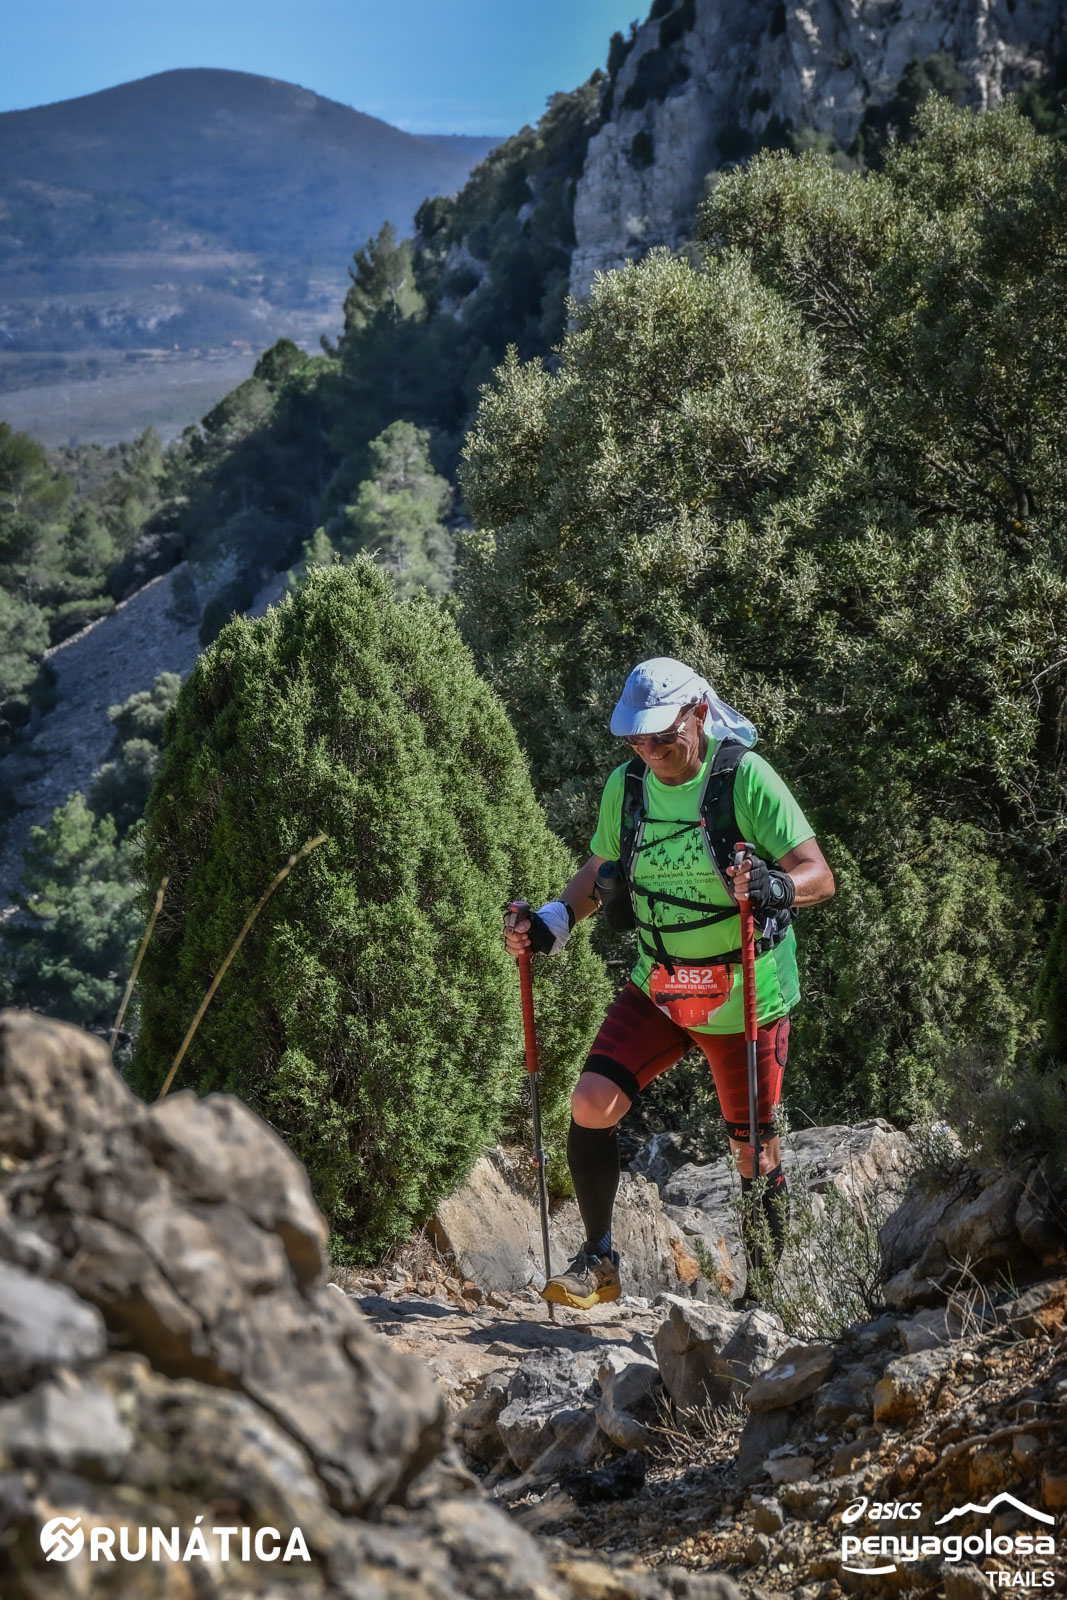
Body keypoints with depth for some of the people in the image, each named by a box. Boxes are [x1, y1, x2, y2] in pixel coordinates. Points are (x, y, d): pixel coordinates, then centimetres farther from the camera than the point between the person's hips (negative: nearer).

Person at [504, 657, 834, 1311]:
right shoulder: (626, 786, -1)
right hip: (658, 988, 4)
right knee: (592, 1105, -11)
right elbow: (600, 873, 16)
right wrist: (549, 924, -1)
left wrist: (773, 885, -38)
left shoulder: (746, 778, -16)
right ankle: (599, 1262, 5)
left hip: (744, 997, -4)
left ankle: (764, 1294, 22)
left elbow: (820, 877, -17)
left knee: (755, 1152, 4)